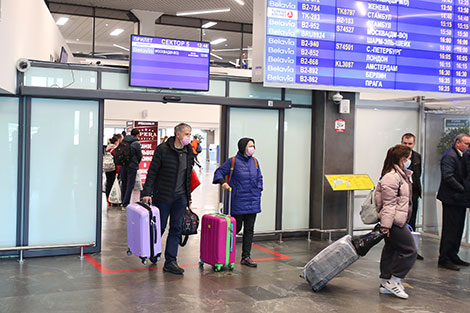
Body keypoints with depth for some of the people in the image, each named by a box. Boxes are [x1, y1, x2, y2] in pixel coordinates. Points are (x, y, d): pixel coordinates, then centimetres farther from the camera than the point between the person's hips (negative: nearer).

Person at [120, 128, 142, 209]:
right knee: (130, 185, 1)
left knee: (124, 184, 16)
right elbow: (140, 155, -3)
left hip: (123, 166, 6)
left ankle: (123, 203, 24)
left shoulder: (123, 141, 4)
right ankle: (125, 204, 0)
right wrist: (137, 163, 15)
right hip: (132, 166, -6)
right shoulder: (136, 143, -11)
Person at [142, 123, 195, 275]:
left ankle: (170, 262, 9)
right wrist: (147, 193, -15)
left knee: (176, 228, 3)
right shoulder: (163, 149, -10)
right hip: (163, 195, -5)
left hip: (180, 197, 5)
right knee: (160, 227, 6)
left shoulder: (189, 152, 7)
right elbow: (152, 172, -9)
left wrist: (188, 195, 16)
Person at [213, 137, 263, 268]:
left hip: (253, 202, 5)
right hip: (238, 202, -5)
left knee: (249, 229, 5)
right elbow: (219, 172, 1)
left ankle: (246, 257, 12)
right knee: (236, 227, -1)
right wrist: (223, 182, -15)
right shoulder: (233, 161, -5)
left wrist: (259, 189, 10)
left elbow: (259, 177, 23)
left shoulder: (254, 161, 11)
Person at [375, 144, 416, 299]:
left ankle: (385, 284, 21)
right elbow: (389, 204, -20)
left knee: (391, 251, 13)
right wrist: (386, 225, -20)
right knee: (409, 251, -6)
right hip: (394, 222, -10)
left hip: (399, 221, 10)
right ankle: (393, 282, 1)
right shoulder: (391, 177, -17)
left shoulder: (402, 175, 15)